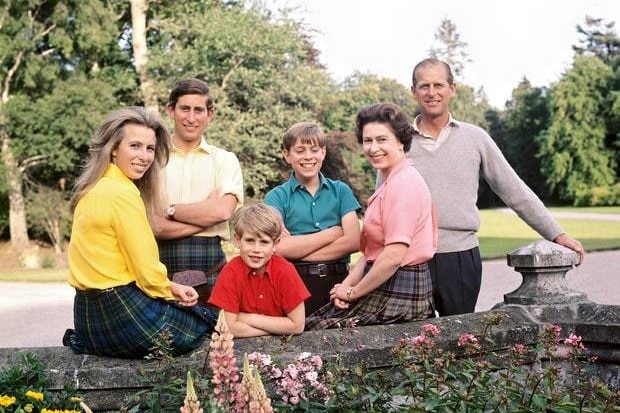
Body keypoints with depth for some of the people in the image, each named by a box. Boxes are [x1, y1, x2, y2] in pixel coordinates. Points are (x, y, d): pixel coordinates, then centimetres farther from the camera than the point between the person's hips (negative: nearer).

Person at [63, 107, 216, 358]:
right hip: (122, 313, -8)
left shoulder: (94, 188, 10)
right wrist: (169, 290, 3)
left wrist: (169, 287, 9)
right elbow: (147, 271, -17)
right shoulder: (123, 193, -18)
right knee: (206, 322, 14)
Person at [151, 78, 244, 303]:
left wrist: (171, 210, -3)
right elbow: (153, 226, -6)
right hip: (162, 268, 0)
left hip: (210, 270, 1)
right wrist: (207, 214, -7)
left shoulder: (224, 160, 10)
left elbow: (223, 210, -8)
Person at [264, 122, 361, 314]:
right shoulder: (277, 197, 3)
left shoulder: (340, 191, 8)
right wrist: (333, 232, -7)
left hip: (338, 279, 2)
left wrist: (298, 250, -9)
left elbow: (353, 241, -4)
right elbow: (278, 248, -11)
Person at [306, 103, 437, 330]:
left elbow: (393, 256, -23)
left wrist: (353, 292, -12)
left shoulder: (402, 184, -16)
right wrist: (347, 284, 1)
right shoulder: (390, 183, 18)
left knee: (311, 330, -7)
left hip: (398, 294, -9)